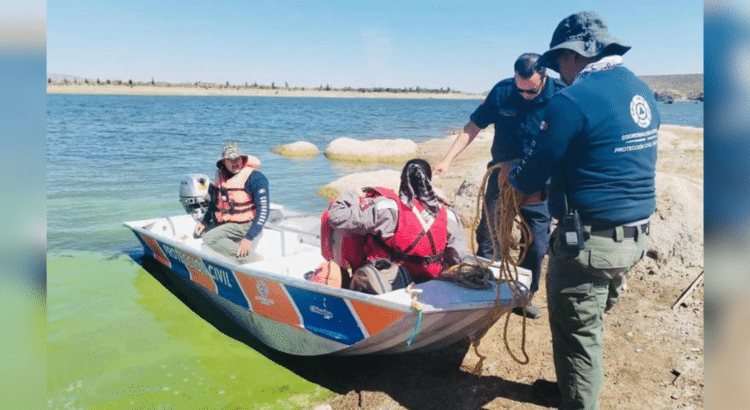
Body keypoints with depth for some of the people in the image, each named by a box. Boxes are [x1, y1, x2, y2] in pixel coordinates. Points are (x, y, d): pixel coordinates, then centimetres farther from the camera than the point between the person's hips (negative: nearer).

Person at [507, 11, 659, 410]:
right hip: (634, 236, 9)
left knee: (577, 335, 9)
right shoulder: (642, 91, 8)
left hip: (589, 241, -9)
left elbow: (532, 177, -14)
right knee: (590, 323, 26)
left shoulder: (573, 99, -18)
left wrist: (512, 174, 8)